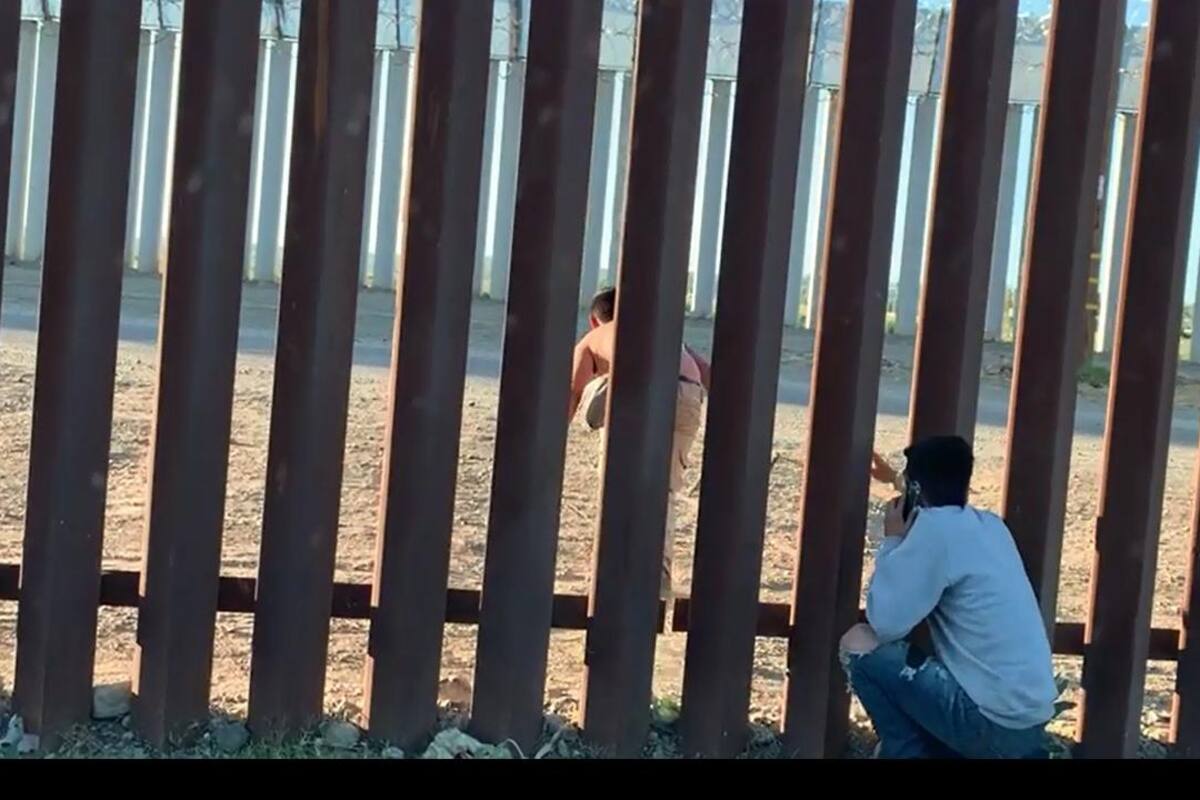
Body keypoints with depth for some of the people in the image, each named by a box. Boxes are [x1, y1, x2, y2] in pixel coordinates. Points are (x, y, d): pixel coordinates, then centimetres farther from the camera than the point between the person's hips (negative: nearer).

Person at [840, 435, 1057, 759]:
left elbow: (884, 623, -12)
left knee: (860, 644, 1)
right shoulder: (991, 526, 12)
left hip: (991, 721, -8)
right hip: (1026, 724, 8)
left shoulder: (937, 526, -13)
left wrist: (893, 541, 0)